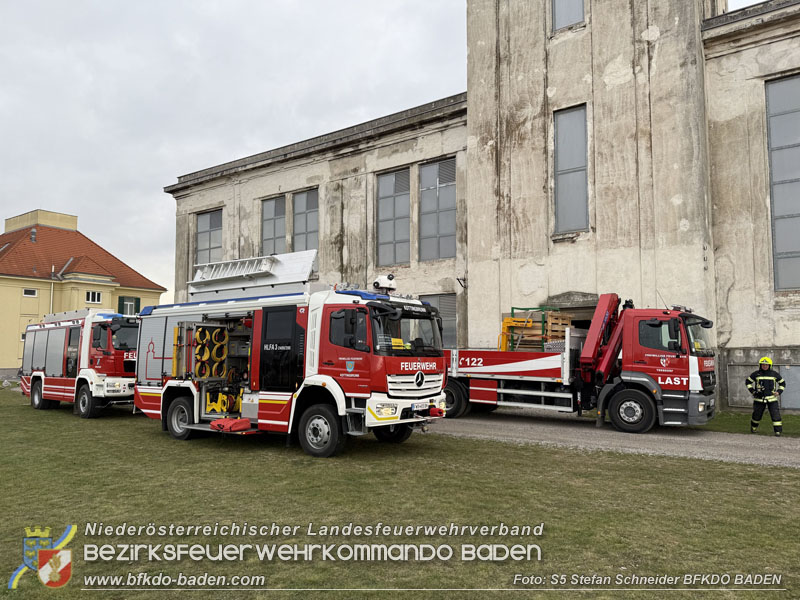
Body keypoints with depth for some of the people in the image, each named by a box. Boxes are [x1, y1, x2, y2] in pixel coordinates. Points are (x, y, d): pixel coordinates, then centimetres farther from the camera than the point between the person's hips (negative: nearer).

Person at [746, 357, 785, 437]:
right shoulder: (756, 374, 0)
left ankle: (778, 431, -2)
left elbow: (782, 383, 15)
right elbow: (748, 382, 12)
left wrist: (779, 392, 1)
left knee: (775, 415, -8)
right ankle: (753, 427, 33)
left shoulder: (775, 374, 3)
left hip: (772, 398, 0)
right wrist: (752, 391, 1)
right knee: (757, 414, 9)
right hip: (759, 398, 0)